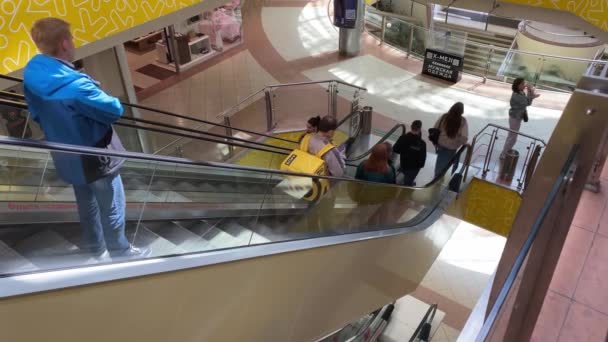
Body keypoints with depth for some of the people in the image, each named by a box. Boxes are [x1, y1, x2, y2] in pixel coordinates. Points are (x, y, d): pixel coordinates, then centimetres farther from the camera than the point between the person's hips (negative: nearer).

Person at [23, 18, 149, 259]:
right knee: (112, 210, 13)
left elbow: (37, 115, 6)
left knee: (86, 204, 27)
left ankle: (95, 249, 47)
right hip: (95, 159, -8)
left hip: (67, 157, 8)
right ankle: (121, 254, 32)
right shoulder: (74, 85, -34)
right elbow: (115, 110, -23)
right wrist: (95, 95, -4)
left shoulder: (31, 72, -8)